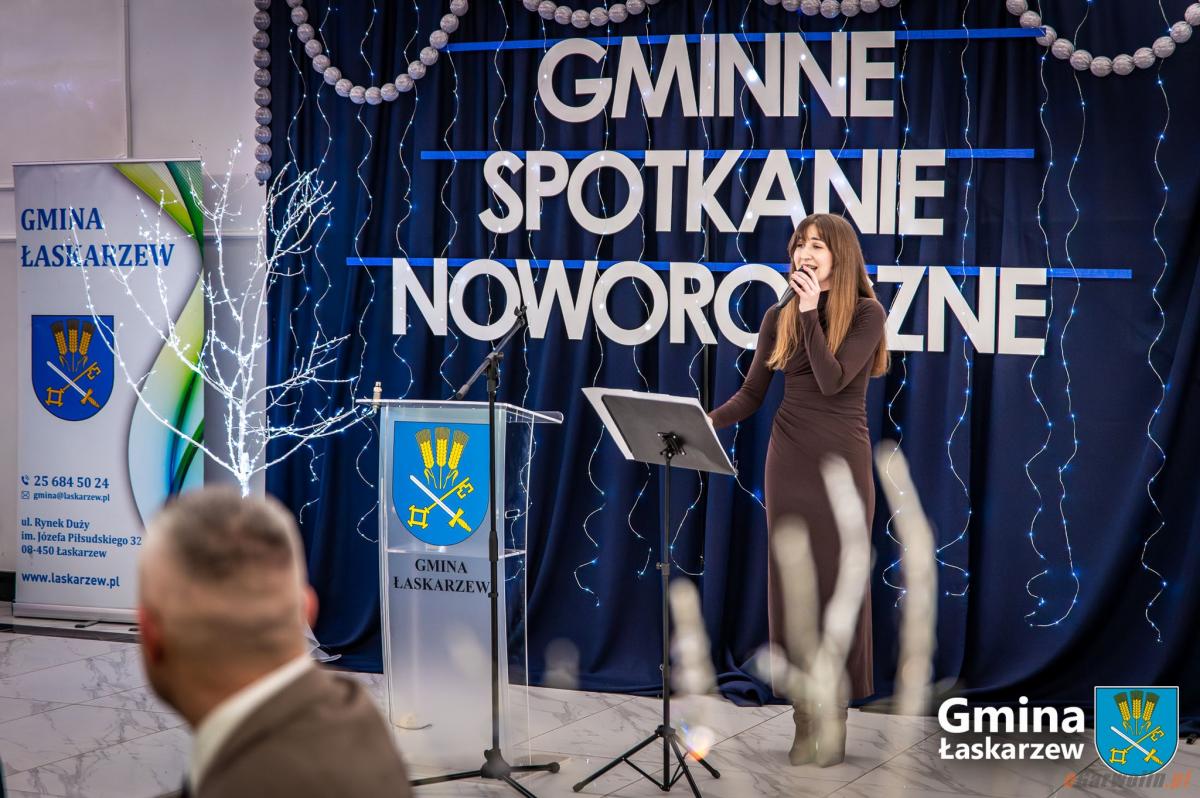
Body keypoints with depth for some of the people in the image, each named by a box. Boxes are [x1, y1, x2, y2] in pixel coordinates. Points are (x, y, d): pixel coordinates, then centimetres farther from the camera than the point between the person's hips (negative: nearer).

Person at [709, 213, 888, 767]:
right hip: (789, 461, 4)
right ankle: (804, 714, 12)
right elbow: (751, 395, 6)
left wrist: (811, 312, -17)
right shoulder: (778, 318, 6)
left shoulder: (867, 314, -5)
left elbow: (832, 381, -18)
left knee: (839, 581, 1)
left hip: (844, 462, -4)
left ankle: (836, 715, 8)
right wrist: (706, 422, -11)